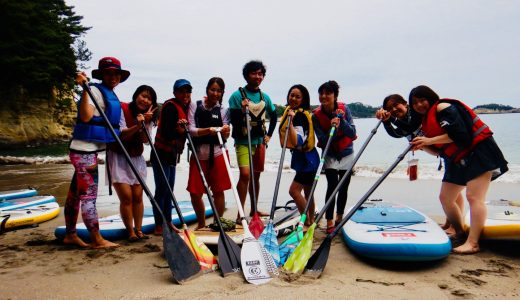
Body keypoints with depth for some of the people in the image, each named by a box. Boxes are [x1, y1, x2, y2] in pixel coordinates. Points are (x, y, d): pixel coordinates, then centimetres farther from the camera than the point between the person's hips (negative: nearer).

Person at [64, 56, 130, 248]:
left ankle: (70, 235, 25)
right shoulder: (95, 90, -11)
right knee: (89, 195, -5)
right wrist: (84, 88, -27)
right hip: (84, 151, -9)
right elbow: (85, 117, -24)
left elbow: (107, 125, 23)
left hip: (89, 151, 9)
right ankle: (97, 240, 1)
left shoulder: (110, 95, 17)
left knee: (75, 193, 15)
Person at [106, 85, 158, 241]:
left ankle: (138, 230, 10)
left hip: (136, 158, 5)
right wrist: (136, 126, -32)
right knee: (126, 197, -8)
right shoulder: (122, 109, -11)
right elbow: (120, 135, -17)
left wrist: (146, 123, -24)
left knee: (137, 196, 1)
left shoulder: (148, 116, 3)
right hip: (118, 158, -4)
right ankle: (131, 231, 4)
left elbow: (145, 140, -8)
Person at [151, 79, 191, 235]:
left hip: (172, 154, 9)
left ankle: (168, 222, 24)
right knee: (162, 189, -4)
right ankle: (158, 226, 4)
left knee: (169, 189, 14)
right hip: (161, 154, -9)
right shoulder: (170, 107, -16)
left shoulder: (183, 107, 11)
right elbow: (167, 132, -23)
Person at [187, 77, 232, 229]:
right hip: (198, 154, 1)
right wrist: (208, 130, -24)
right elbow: (191, 130, -6)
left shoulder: (223, 110, 4)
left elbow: (225, 136, 0)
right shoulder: (195, 106, 3)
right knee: (195, 193, 4)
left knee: (218, 192, 2)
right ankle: (201, 223, 26)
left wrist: (226, 132, -24)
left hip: (217, 154, 0)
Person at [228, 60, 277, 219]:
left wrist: (269, 135, 14)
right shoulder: (237, 95, -8)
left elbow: (274, 116, 21)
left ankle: (254, 209, 25)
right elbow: (233, 121, -11)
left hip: (260, 142, 5)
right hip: (243, 142, -5)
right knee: (245, 174, -18)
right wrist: (242, 110, -27)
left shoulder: (265, 97, 6)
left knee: (256, 176, 12)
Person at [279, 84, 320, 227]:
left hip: (307, 159, -10)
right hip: (303, 158, 10)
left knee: (294, 190, -10)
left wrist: (291, 122, -36)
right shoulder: (289, 111, 8)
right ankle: (311, 221, 28)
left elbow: (297, 141, -30)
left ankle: (307, 222, 3)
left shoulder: (301, 115, -20)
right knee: (307, 192, 17)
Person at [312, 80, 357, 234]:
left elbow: (352, 133, -17)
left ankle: (339, 217, 29)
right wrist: (332, 128, -36)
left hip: (346, 153, 2)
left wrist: (341, 120, -31)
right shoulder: (316, 115, -15)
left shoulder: (344, 109, -14)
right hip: (329, 155, -2)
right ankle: (329, 222, -9)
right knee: (332, 185, -16)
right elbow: (323, 140, -19)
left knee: (344, 186, 10)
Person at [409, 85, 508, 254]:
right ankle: (460, 233, 23)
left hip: (478, 151, -10)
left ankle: (472, 243, -19)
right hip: (458, 160, 10)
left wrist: (429, 140, -20)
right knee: (445, 198, 10)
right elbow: (440, 150, 13)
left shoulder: (442, 107, -12)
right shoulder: (426, 122, 13)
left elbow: (458, 134, -24)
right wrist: (422, 146, -5)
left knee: (473, 197, -17)